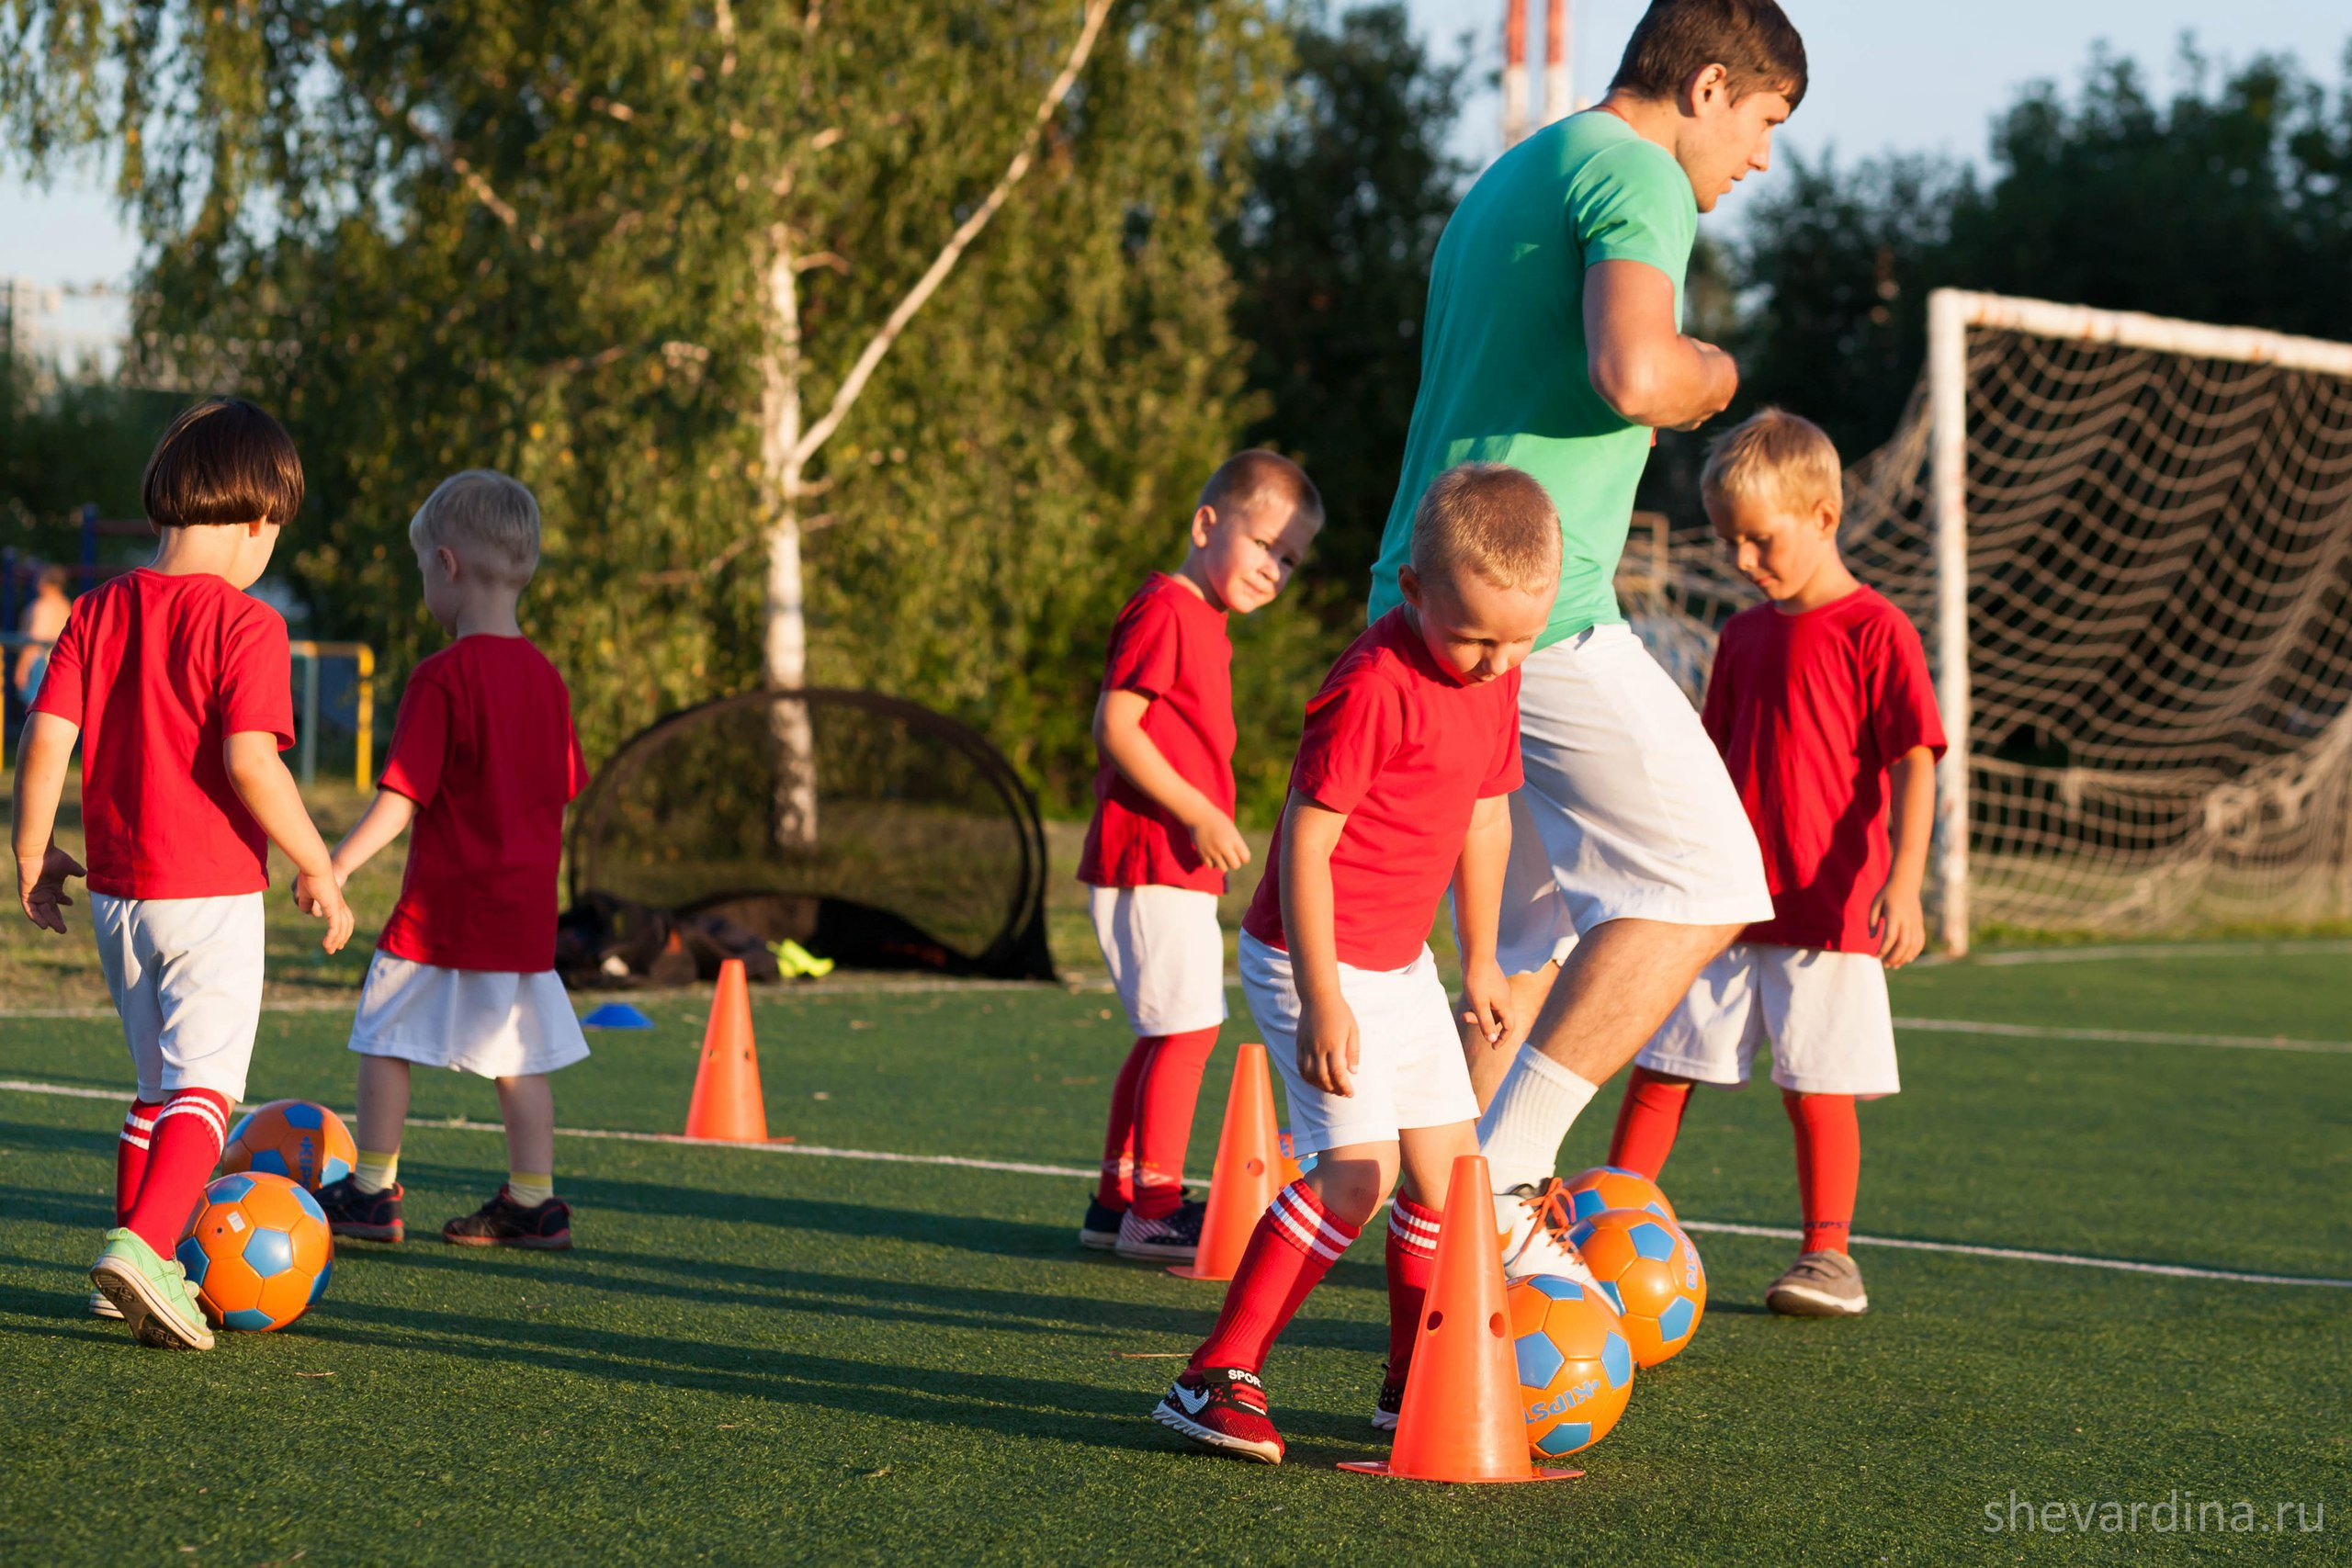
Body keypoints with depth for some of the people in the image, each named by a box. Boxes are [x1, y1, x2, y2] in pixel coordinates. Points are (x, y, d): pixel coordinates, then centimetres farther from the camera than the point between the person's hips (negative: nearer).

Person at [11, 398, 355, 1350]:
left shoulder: (99, 611, 5)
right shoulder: (245, 624, -11)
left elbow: (46, 739, 1)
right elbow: (249, 763, -19)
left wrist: (34, 855, 12)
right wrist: (318, 869, -11)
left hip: (115, 892, 6)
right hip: (213, 895, -6)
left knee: (159, 1081, 19)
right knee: (207, 1083, -4)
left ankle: (135, 1269, 23)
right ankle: (144, 1247, -23)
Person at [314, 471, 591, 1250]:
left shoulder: (441, 678, -14)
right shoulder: (545, 677, 7)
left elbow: (400, 799, -18)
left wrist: (338, 865, -16)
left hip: (442, 907, -6)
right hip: (524, 907, 7)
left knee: (387, 1041, 6)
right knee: (519, 1054, 10)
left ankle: (371, 1192, 12)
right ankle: (532, 1202, 12)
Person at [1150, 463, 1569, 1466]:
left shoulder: (1496, 676, 3)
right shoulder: (1373, 686, -23)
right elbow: (1306, 842, -23)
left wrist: (1480, 960, 22)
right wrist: (1322, 1002, -24)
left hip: (1400, 962, 9)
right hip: (1313, 958, -9)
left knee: (1447, 1157, 9)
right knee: (1359, 1169, -18)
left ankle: (1413, 1387, 24)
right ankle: (1215, 1381, -14)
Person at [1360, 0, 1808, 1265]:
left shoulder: (1505, 181, 24)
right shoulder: (1636, 175, -7)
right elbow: (1635, 373, -23)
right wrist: (1711, 375, -3)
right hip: (1535, 606, -10)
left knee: (1545, 936, 15)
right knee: (1705, 886, -5)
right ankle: (1504, 1174, -12)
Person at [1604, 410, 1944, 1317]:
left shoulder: (1874, 631, -7)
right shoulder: (1744, 635, 13)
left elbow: (1914, 763, -11)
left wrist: (1902, 881, -21)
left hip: (1824, 910, -6)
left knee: (1818, 1088, 0)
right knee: (1658, 1071, 5)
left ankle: (1827, 1257, 11)